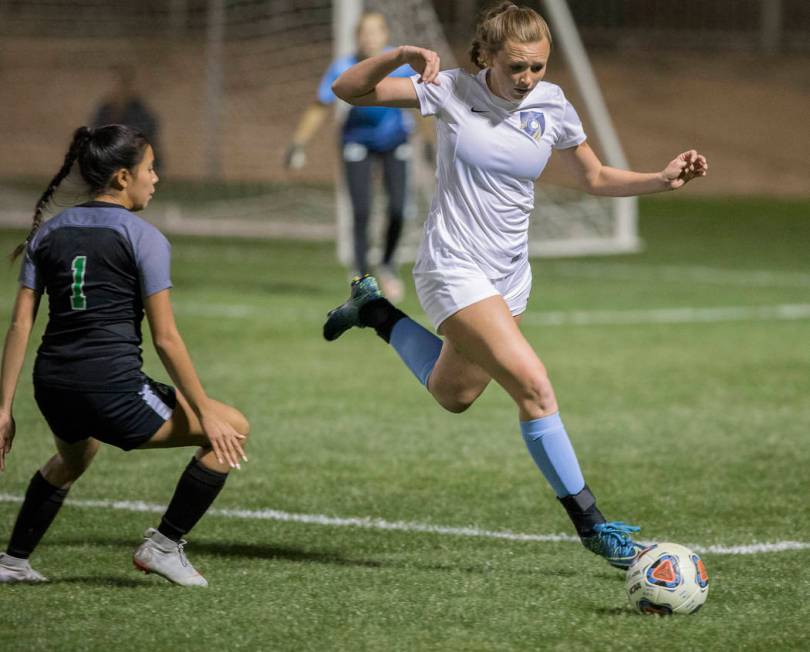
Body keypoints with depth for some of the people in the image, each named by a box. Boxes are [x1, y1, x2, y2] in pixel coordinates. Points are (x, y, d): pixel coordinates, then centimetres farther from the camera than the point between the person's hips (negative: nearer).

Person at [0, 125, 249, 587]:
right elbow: (166, 339, -9)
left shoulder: (48, 233, 11)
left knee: (72, 459, 39)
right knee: (233, 430, 5)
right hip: (112, 387, -7)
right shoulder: (143, 238, -5)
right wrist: (205, 413, -5)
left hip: (52, 388, 7)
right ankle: (165, 544, 6)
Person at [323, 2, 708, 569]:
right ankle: (589, 522, -11)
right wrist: (400, 56, -30)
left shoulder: (551, 106, -3)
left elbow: (595, 178, 10)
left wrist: (664, 179, -5)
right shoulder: (451, 92, -13)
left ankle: (374, 310, 43)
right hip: (454, 269, -6)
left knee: (453, 395, 23)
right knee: (534, 384, -20)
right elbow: (348, 90, -12)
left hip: (510, 273, 6)